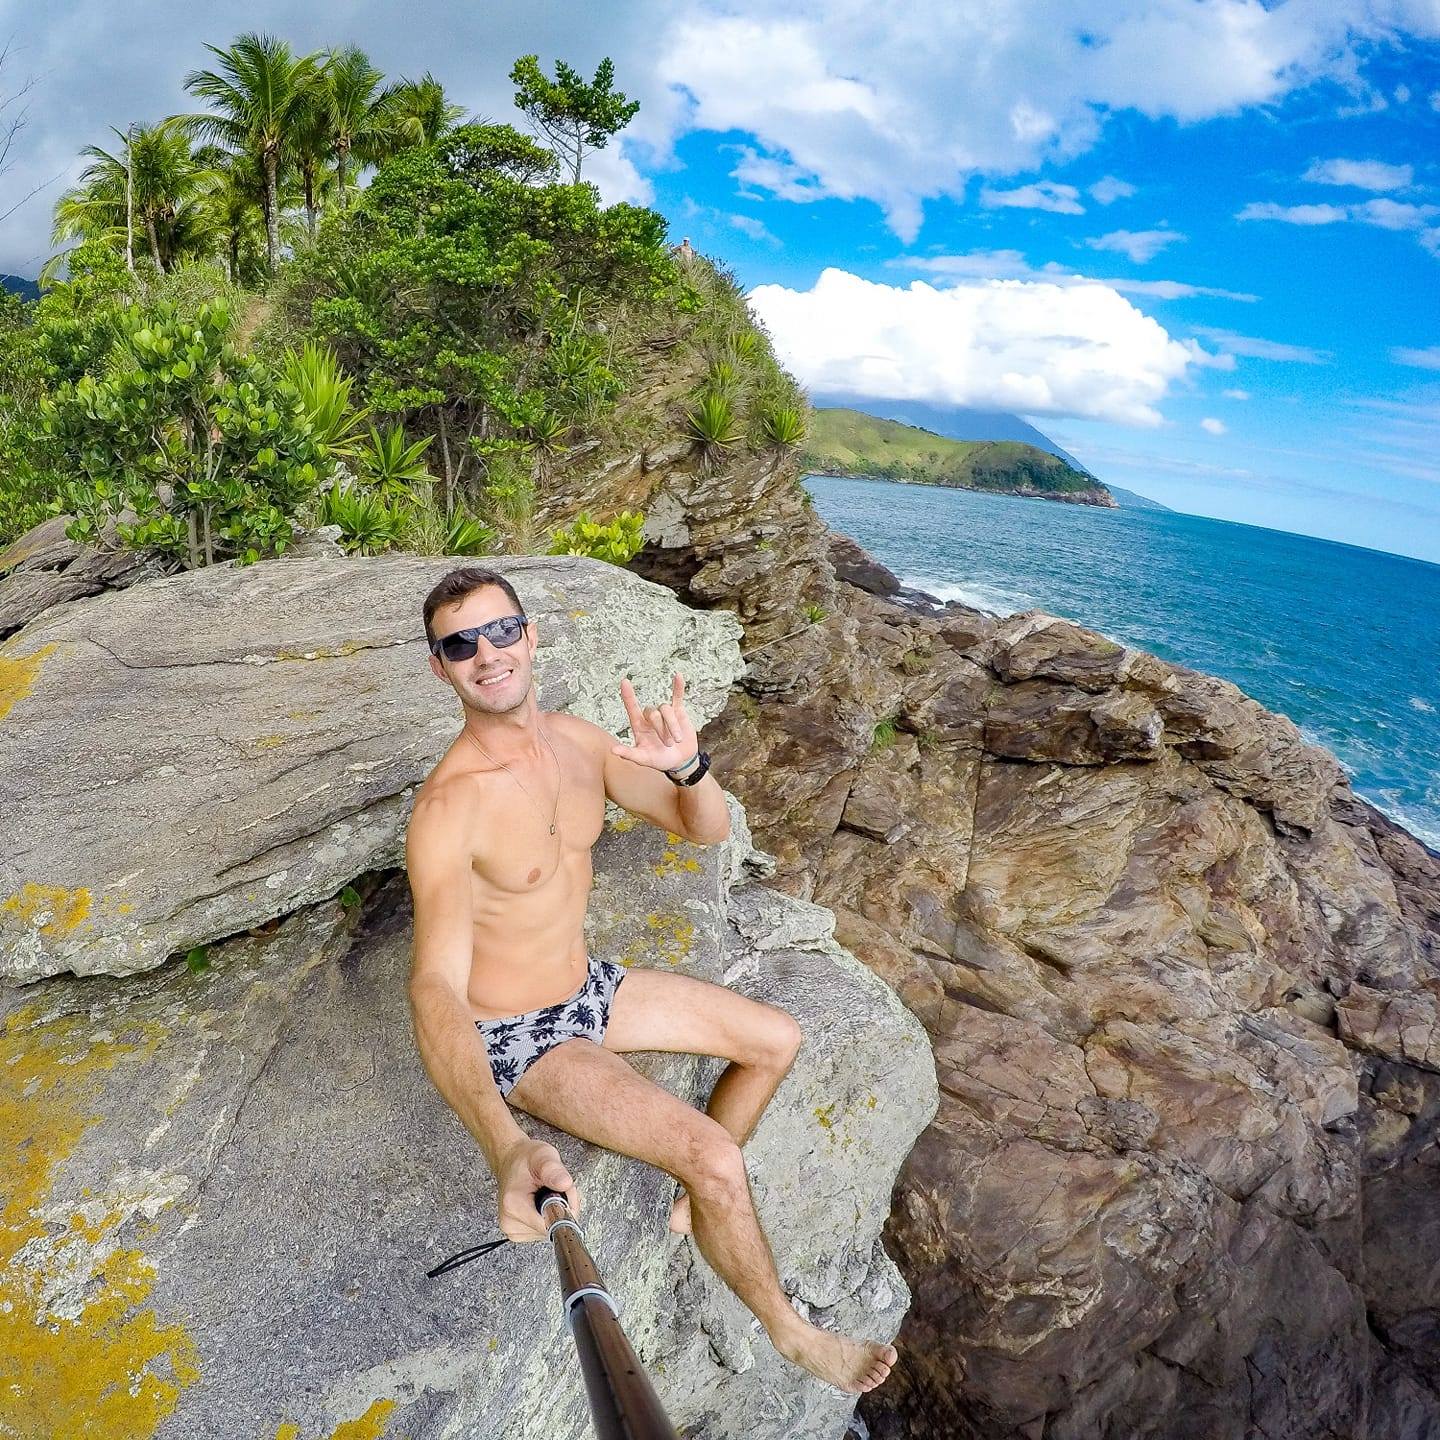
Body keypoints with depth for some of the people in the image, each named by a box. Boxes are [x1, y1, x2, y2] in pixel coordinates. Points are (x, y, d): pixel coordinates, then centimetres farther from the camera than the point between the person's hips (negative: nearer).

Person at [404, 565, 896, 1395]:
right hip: (516, 1038, -7)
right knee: (716, 1159, -17)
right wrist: (507, 1149, -54)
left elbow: (709, 830, -4)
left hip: (588, 987, 7)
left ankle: (696, 1205, 30)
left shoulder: (578, 740, -8)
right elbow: (436, 989, -39)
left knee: (777, 1041, 10)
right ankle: (789, 1331, 14)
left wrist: (688, 767, -28)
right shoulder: (447, 809, -29)